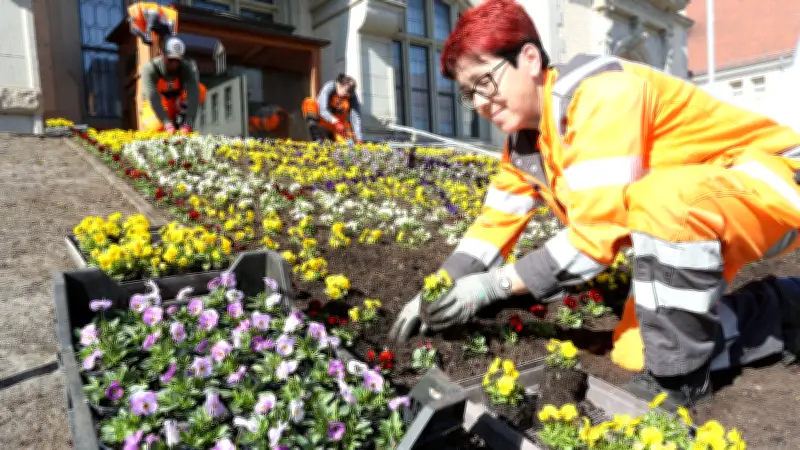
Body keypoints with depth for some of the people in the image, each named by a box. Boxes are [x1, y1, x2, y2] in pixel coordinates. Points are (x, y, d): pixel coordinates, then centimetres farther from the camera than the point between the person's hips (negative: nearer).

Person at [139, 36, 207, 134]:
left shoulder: (188, 67, -29)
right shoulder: (149, 68, -30)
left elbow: (193, 94, -40)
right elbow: (154, 98, -38)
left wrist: (188, 123, -52)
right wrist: (167, 123, -50)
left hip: (178, 96, 2)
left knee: (201, 90, -27)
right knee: (155, 127, -29)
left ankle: (182, 115, -3)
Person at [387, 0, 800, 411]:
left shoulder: (601, 94, -29)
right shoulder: (525, 138, -1)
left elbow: (597, 231, -33)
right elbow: (497, 221, 2)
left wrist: (491, 285, -29)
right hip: (693, 224, 8)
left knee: (663, 200, -40)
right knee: (634, 349, -2)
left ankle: (679, 378, -19)